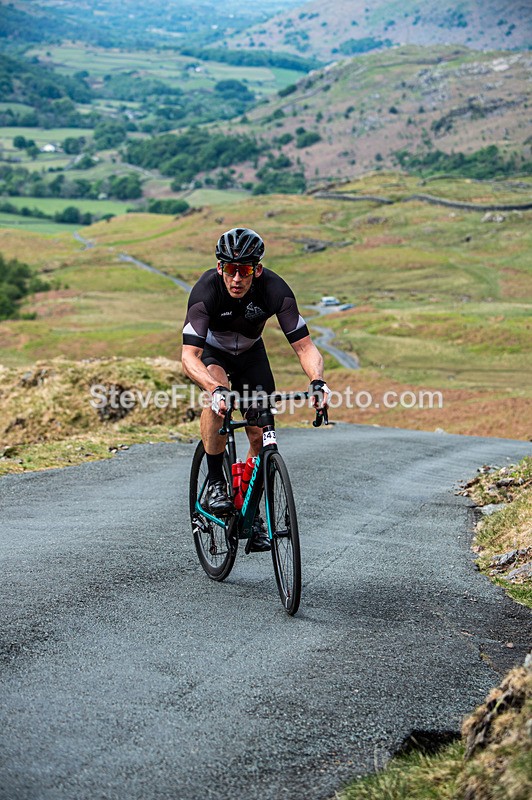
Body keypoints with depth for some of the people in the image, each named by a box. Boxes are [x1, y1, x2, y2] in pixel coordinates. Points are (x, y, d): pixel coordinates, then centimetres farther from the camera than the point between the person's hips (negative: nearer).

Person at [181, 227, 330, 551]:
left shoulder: (275, 290, -31)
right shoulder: (206, 291, -36)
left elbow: (305, 345, -30)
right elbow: (189, 357, -43)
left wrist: (317, 381, -50)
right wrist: (216, 389, -61)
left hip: (250, 352, 2)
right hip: (211, 350, -2)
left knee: (261, 434, -5)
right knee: (219, 398, -35)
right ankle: (215, 482, -19)